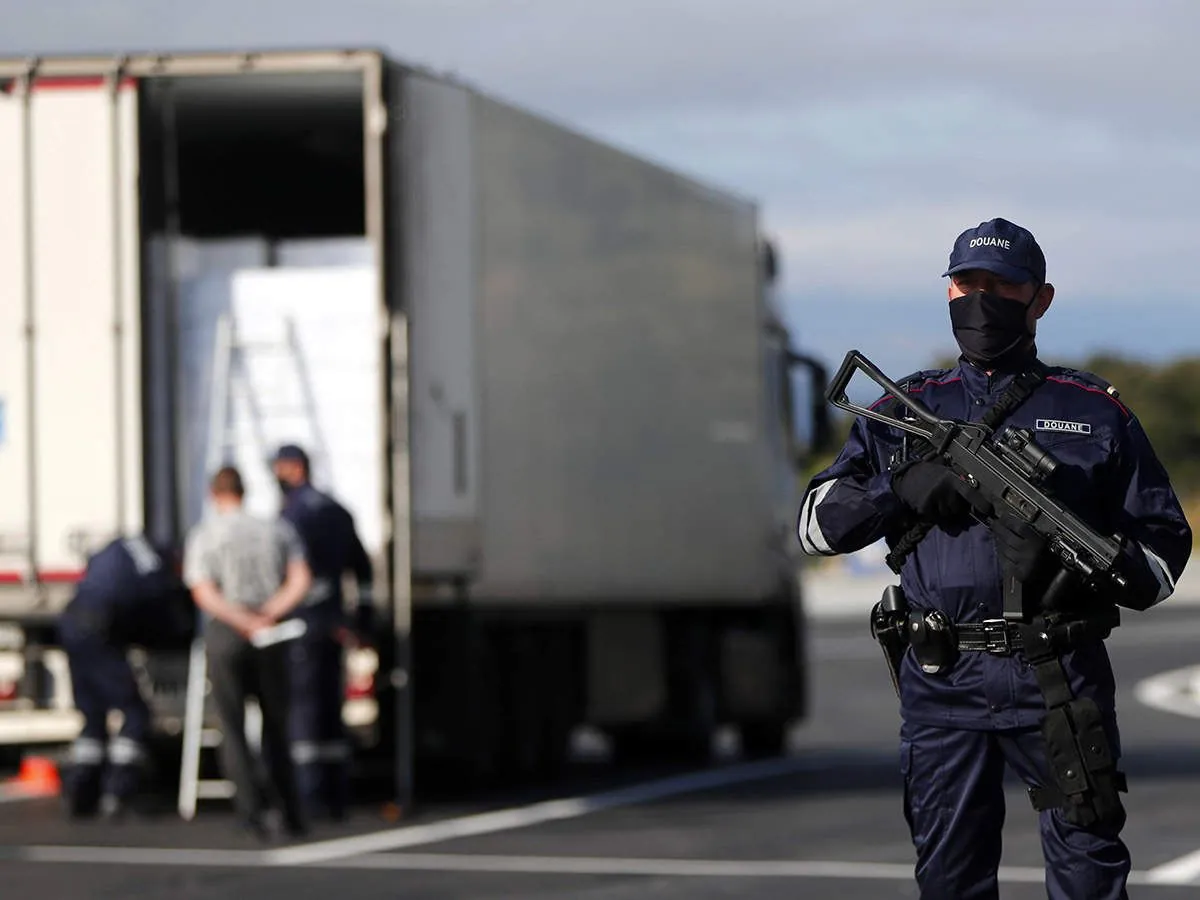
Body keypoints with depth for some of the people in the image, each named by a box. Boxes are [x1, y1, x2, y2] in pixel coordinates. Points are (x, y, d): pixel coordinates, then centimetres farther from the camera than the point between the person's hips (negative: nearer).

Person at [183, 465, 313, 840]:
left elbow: (204, 594, -12)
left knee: (233, 728, 3)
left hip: (224, 631, -2)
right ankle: (292, 814, 11)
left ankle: (252, 805, -15)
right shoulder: (278, 531, 7)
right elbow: (301, 580, -6)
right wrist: (268, 614, -11)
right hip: (271, 638, 2)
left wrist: (246, 623, -15)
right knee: (275, 726, 13)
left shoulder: (202, 536, 0)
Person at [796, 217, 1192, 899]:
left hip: (1061, 682, -2)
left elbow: (1164, 544, 9)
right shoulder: (907, 408, 14)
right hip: (943, 683, 2)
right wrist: (902, 489, -8)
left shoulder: (1094, 412, 10)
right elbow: (818, 522, 11)